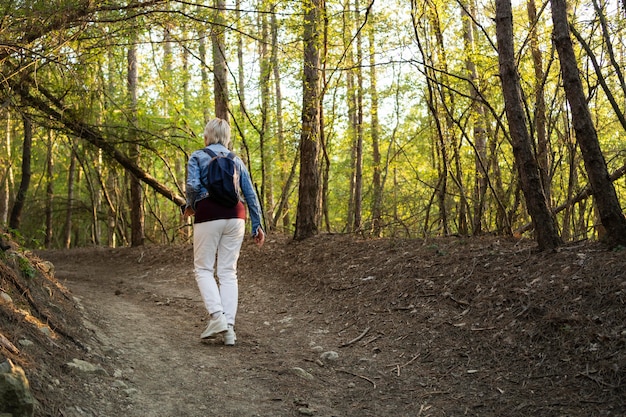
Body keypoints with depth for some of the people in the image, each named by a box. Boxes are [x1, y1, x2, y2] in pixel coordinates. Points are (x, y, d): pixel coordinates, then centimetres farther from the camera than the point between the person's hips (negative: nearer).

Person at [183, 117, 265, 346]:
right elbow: (250, 194, 10)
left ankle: (217, 316, -12)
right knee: (228, 271, 5)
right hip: (235, 216, 4)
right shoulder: (236, 160, 16)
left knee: (203, 268, 7)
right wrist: (257, 225, 13)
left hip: (208, 216, -3)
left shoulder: (197, 156, 5)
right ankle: (229, 327, -1)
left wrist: (190, 206, 8)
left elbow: (193, 186, -10)